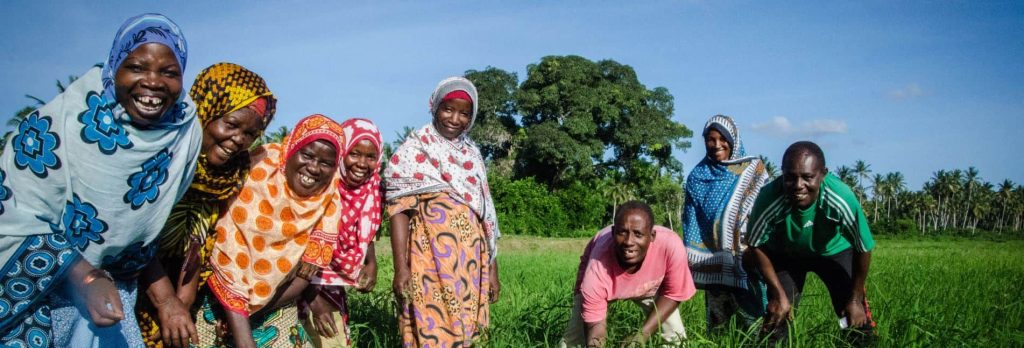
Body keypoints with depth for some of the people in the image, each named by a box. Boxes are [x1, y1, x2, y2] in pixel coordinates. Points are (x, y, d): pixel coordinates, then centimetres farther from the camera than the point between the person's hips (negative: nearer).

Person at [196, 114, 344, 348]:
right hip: (223, 305, -2)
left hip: (277, 312, 3)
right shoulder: (258, 171, -18)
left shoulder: (330, 199, -9)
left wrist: (254, 309, -19)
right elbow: (228, 261, -21)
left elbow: (306, 273, -8)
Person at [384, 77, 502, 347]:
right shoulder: (414, 150, -1)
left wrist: (492, 268, 13)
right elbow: (399, 210, -8)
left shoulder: (472, 154, 14)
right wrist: (401, 267, -17)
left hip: (471, 263, 5)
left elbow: (485, 214, 15)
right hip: (431, 259, -5)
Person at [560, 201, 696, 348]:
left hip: (649, 285, 2)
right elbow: (595, 324, -28)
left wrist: (643, 335, -30)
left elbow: (673, 294, -22)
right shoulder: (598, 272, -42)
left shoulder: (671, 245, -40)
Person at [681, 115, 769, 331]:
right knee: (716, 325, 9)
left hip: (745, 259, -2)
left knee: (750, 323, -5)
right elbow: (691, 223, 11)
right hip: (712, 261, 3)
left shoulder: (753, 169, 3)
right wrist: (690, 261, 7)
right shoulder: (698, 176, 9)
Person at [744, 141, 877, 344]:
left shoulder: (841, 198, -35)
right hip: (785, 254, 0)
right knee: (777, 317, -4)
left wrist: (856, 299, -10)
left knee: (856, 320, -6)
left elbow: (863, 249, -17)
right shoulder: (769, 197, -36)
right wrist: (779, 294, -14)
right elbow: (757, 246, -17)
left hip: (835, 251, 0)